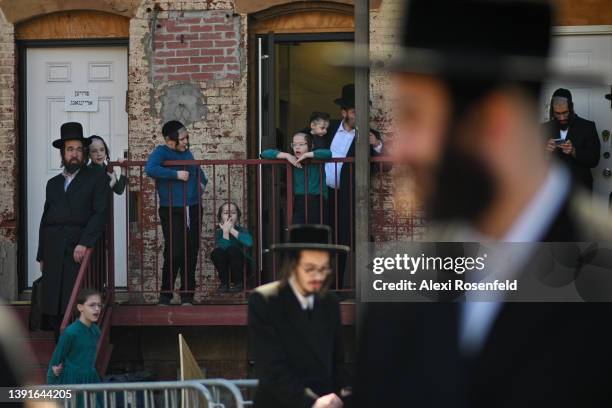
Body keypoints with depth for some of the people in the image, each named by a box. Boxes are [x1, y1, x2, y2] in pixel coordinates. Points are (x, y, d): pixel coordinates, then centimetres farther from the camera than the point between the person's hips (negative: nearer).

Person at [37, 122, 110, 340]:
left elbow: (101, 213, -4)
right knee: (54, 310, -1)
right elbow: (45, 220, 21)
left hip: (80, 250, -5)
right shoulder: (53, 184, 22)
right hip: (53, 252, 5)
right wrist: (42, 256, 13)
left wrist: (84, 243, -15)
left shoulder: (97, 177, 8)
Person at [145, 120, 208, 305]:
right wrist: (176, 175, -22)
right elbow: (150, 169, -27)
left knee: (191, 254, 6)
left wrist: (201, 183, 12)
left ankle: (187, 295, 14)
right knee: (174, 254, -13)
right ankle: (165, 295, 0)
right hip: (172, 211, -6)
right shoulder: (161, 152, -6)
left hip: (193, 209, 6)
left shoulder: (187, 153, 15)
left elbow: (198, 172, 33)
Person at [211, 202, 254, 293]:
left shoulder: (242, 230, -10)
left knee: (232, 249, -29)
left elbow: (249, 242, -34)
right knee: (216, 252, -25)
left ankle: (239, 283, -13)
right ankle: (225, 283, -9)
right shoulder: (219, 233, -4)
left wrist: (232, 230, -32)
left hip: (243, 267, -2)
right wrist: (226, 232, -29)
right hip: (226, 269, 2)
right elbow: (223, 248, -23)